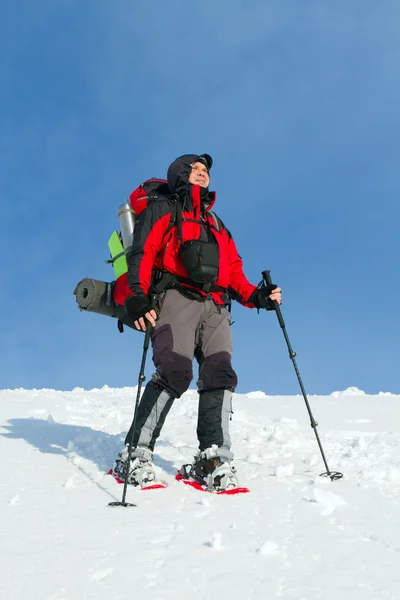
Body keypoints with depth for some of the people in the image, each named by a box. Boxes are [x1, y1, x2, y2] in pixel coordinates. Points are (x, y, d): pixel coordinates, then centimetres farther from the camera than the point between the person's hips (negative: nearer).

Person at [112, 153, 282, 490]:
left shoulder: (216, 224, 35)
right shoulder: (163, 211, 18)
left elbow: (233, 271, 26)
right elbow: (143, 253, 3)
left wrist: (257, 296, 7)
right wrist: (138, 298, -14)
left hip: (215, 307, 5)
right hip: (177, 298, -5)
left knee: (220, 374, -13)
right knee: (175, 372, -23)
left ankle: (214, 459, -15)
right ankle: (137, 454, -18)